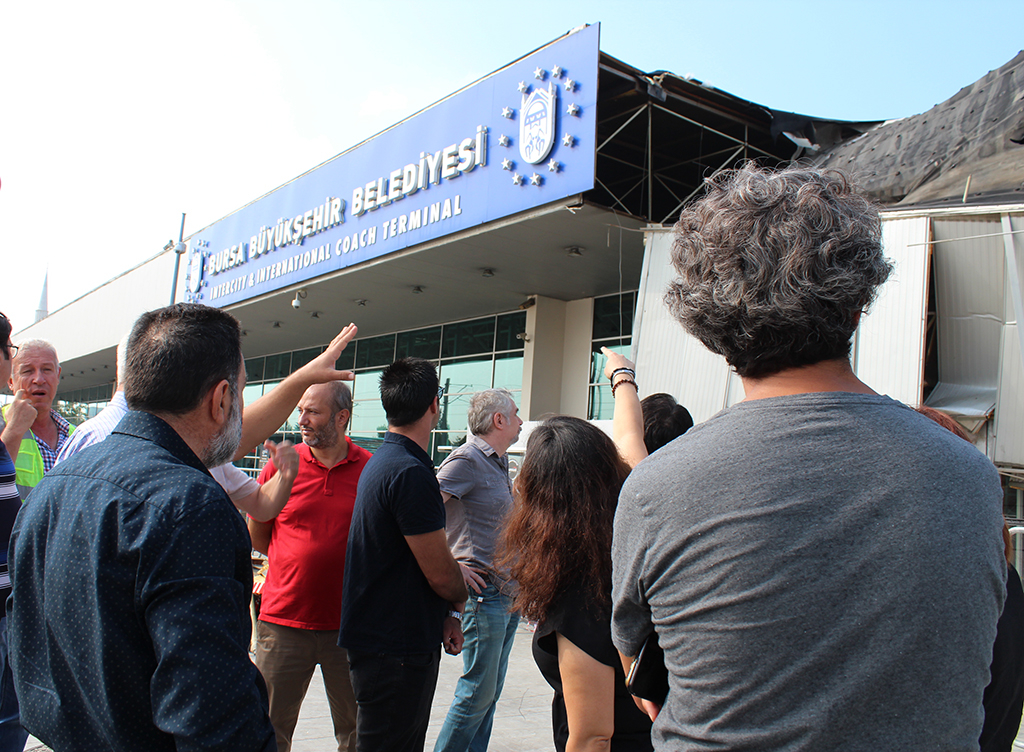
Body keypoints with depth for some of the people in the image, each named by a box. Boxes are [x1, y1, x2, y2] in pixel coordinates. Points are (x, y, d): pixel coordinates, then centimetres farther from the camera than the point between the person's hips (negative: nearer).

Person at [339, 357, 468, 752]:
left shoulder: (381, 462, 11)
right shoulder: (411, 473, -23)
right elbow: (440, 574, -18)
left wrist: (446, 613, 9)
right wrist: (458, 604, 4)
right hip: (396, 647, -10)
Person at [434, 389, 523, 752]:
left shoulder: (500, 463, 15)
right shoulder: (467, 459, -14)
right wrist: (450, 567, -20)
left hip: (508, 593, 9)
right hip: (483, 591, -9)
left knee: (490, 691, 15)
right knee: (478, 691, -2)